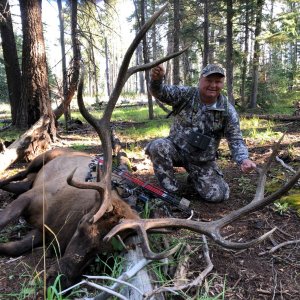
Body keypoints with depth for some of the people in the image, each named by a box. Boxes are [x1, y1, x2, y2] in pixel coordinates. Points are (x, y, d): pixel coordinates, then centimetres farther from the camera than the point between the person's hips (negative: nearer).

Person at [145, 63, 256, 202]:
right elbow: (160, 92, -19)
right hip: (176, 149, -1)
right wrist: (156, 79, -43)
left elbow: (236, 140, -7)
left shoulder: (228, 111, -9)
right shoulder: (185, 94, -11)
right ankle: (170, 191, -12)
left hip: (203, 161, 1)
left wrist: (243, 159, -27)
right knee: (158, 146, -33)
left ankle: (195, 177, 22)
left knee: (218, 195, -12)